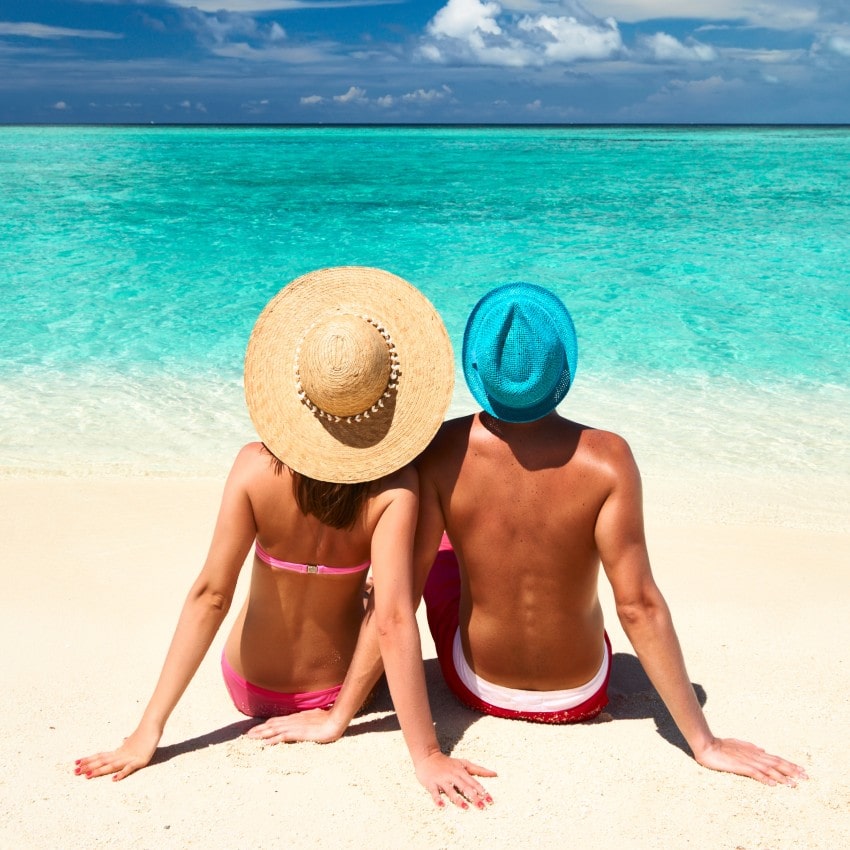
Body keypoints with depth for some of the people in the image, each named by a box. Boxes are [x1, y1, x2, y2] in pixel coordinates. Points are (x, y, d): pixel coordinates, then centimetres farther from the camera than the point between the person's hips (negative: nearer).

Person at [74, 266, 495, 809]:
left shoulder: (256, 466, -24)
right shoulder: (393, 485, -27)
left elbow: (210, 594, -24)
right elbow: (393, 619, -31)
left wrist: (150, 729, -18)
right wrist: (427, 756, -24)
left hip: (250, 690, 2)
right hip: (337, 688, -1)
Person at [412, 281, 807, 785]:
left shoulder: (441, 451, -23)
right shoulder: (607, 459, -26)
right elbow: (639, 606, -25)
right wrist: (704, 743, -14)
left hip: (477, 686, 0)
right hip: (579, 696, 1)